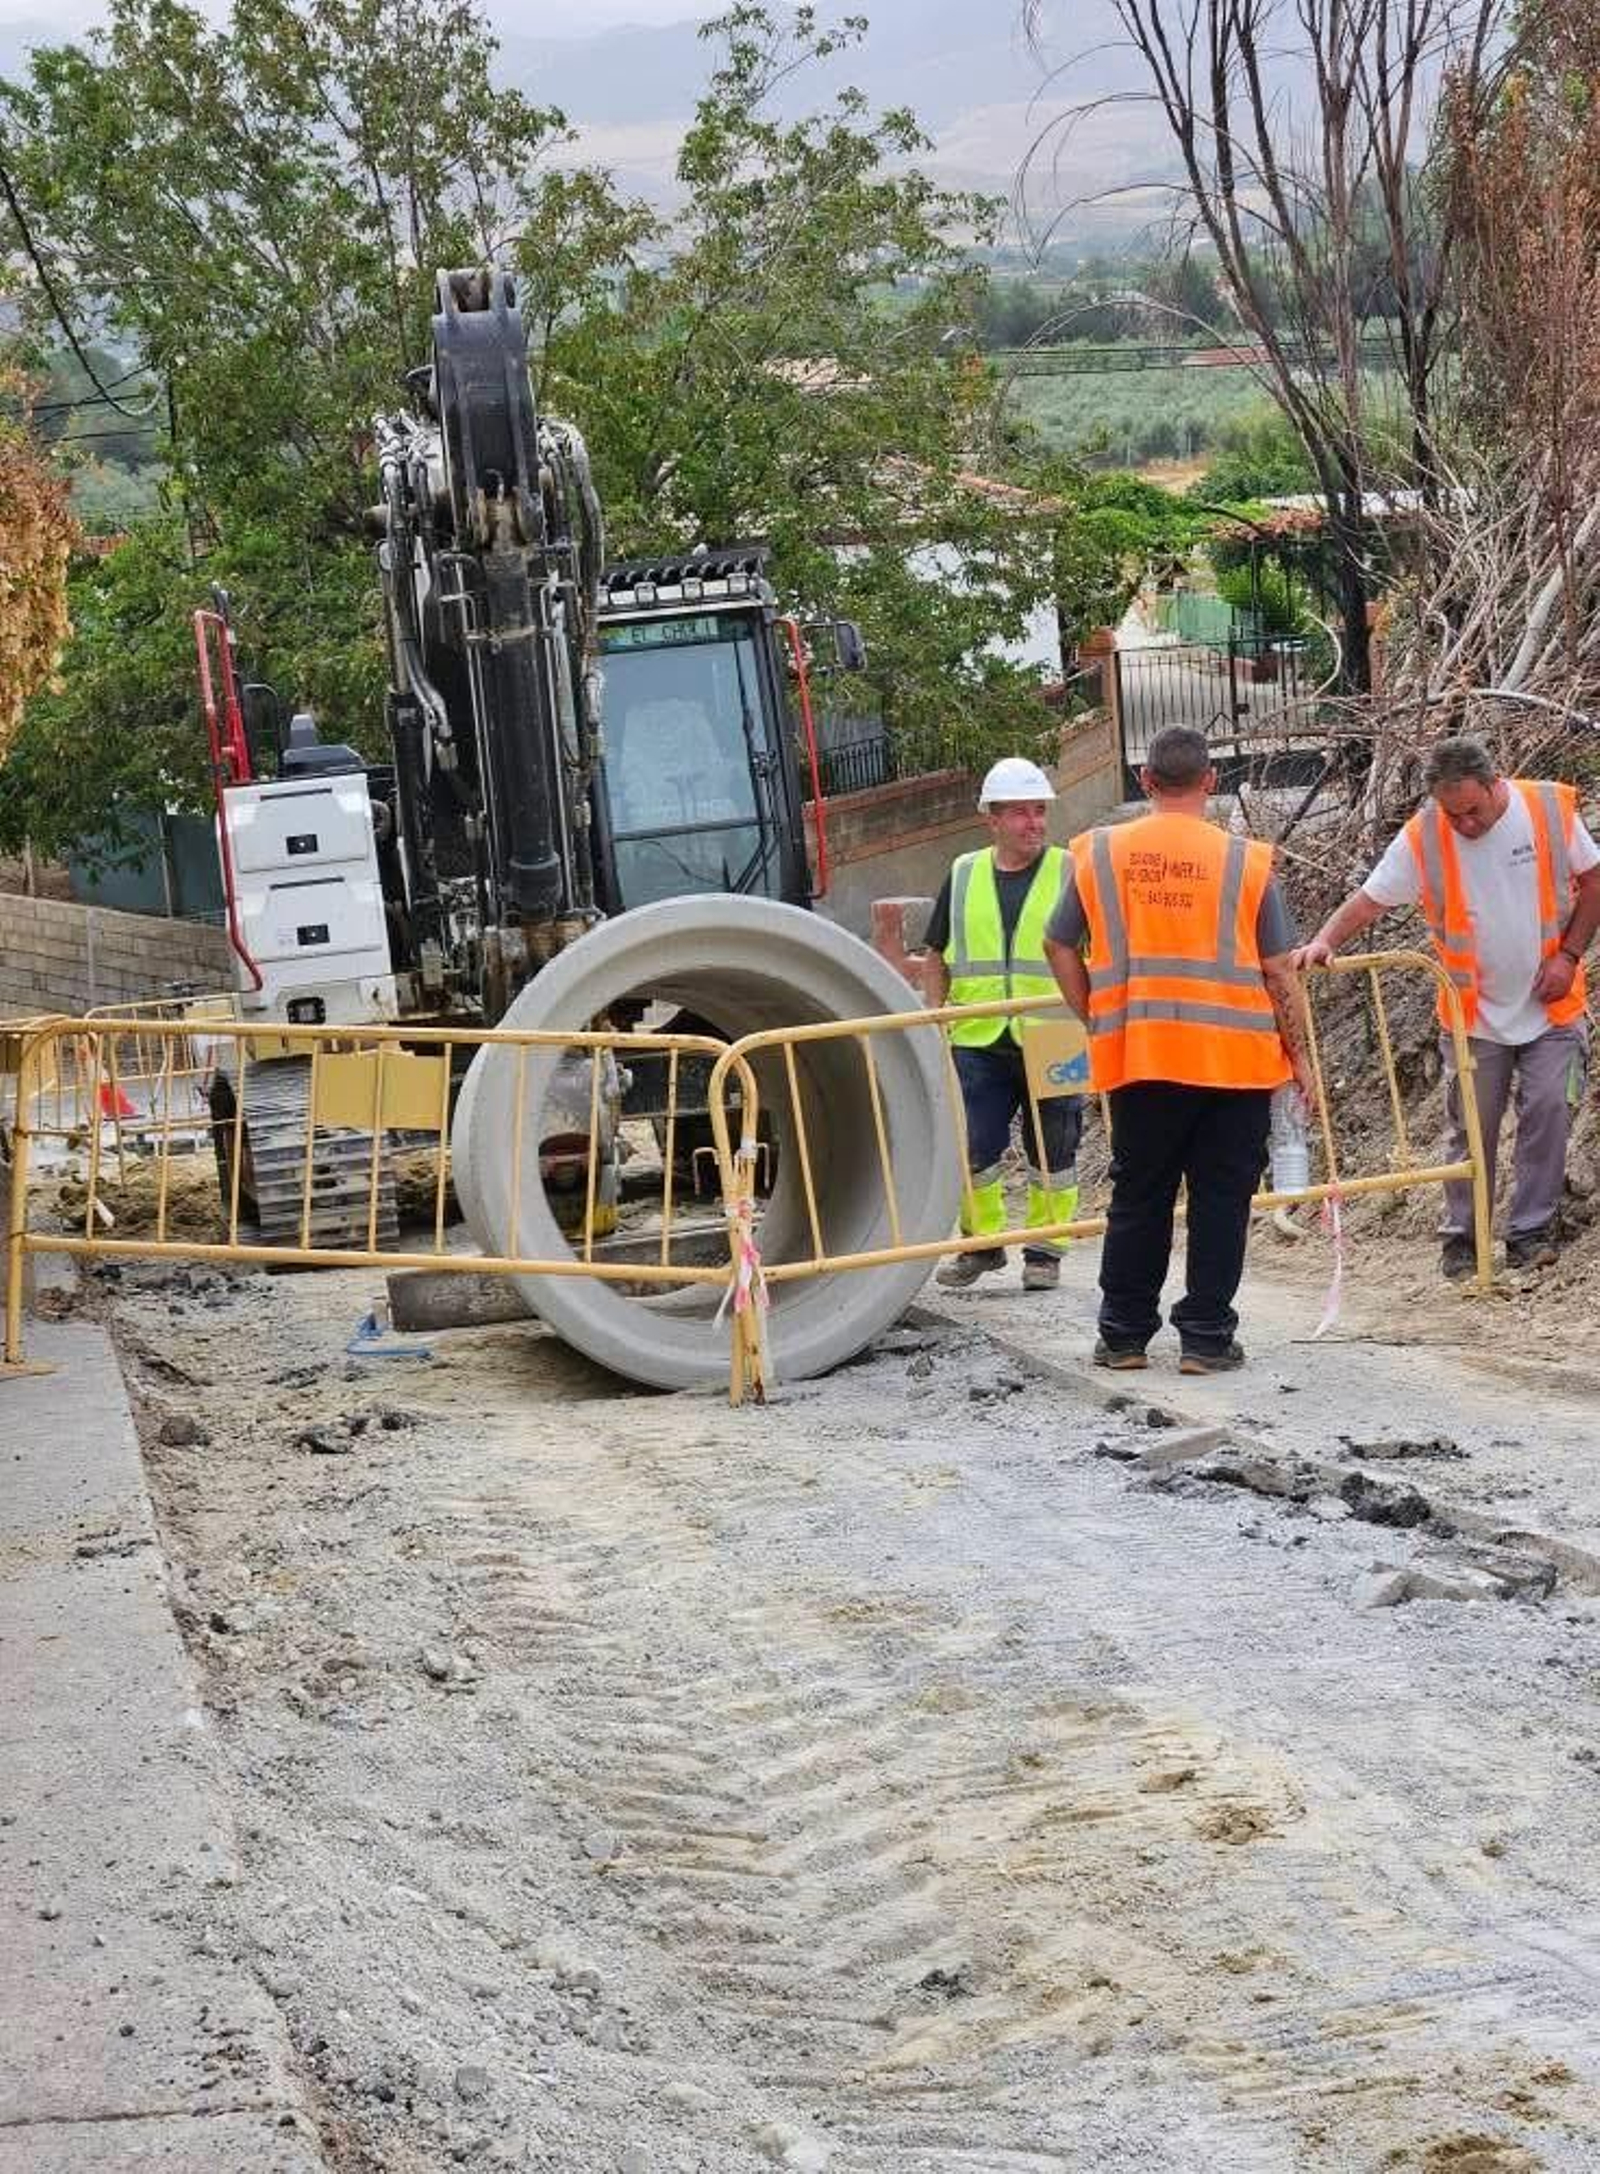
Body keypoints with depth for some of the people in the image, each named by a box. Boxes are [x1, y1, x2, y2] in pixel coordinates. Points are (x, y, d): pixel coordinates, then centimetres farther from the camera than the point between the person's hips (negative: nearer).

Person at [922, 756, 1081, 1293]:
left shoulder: (1069, 874, 1)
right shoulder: (963, 876, 9)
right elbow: (937, 958, 16)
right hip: (977, 1041, 2)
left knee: (1053, 1153, 5)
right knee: (972, 1148, 0)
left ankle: (1045, 1250, 18)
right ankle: (982, 1242, 17)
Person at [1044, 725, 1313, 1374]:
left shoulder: (1098, 853, 1)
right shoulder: (1245, 861, -4)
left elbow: (1059, 946, 7)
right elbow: (1277, 970, -1)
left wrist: (1096, 1019, 17)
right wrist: (1298, 1052, 7)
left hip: (1136, 1055, 2)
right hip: (1236, 1055, -2)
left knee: (1138, 1198, 12)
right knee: (1220, 1198, 7)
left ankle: (1123, 1336, 16)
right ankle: (1205, 1337, 8)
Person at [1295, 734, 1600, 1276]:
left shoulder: (1551, 808, -11)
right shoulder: (1422, 838, -14)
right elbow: (1368, 900, -15)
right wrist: (1324, 941, -33)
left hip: (1551, 1008, 0)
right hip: (1475, 1015, 0)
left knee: (1547, 1114, -4)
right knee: (1471, 1129, 5)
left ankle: (1530, 1233, 6)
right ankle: (1461, 1238, 16)